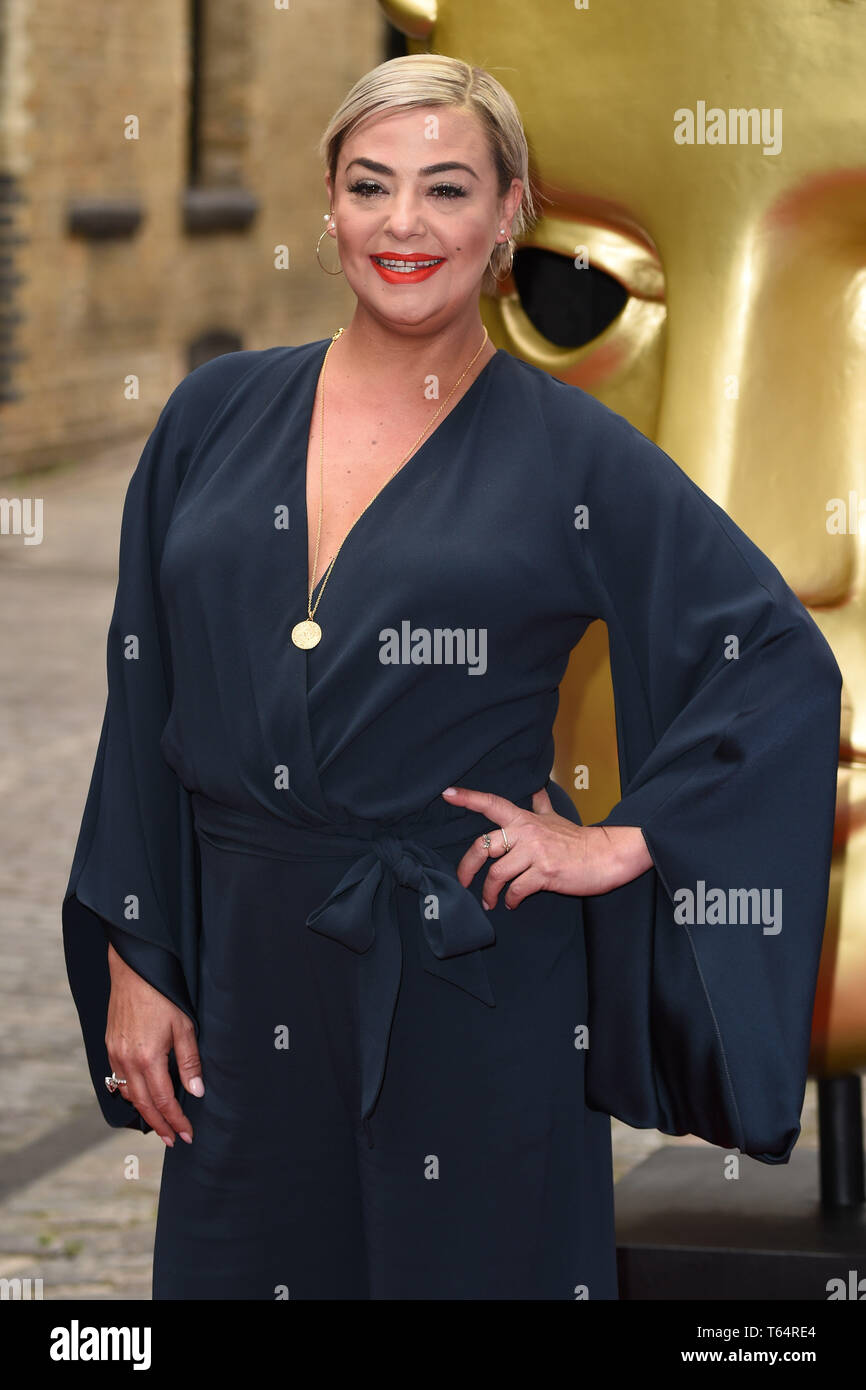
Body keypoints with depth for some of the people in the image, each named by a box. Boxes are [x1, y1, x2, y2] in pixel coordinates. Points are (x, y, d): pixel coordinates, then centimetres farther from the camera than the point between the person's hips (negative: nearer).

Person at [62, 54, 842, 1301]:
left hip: (470, 977, -2)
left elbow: (783, 661, -2)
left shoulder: (571, 451, -2)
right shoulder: (217, 415, 6)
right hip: (244, 973, 3)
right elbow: (143, 697, 7)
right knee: (239, 1265, 9)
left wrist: (629, 843, -8)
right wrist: (133, 962, 4)